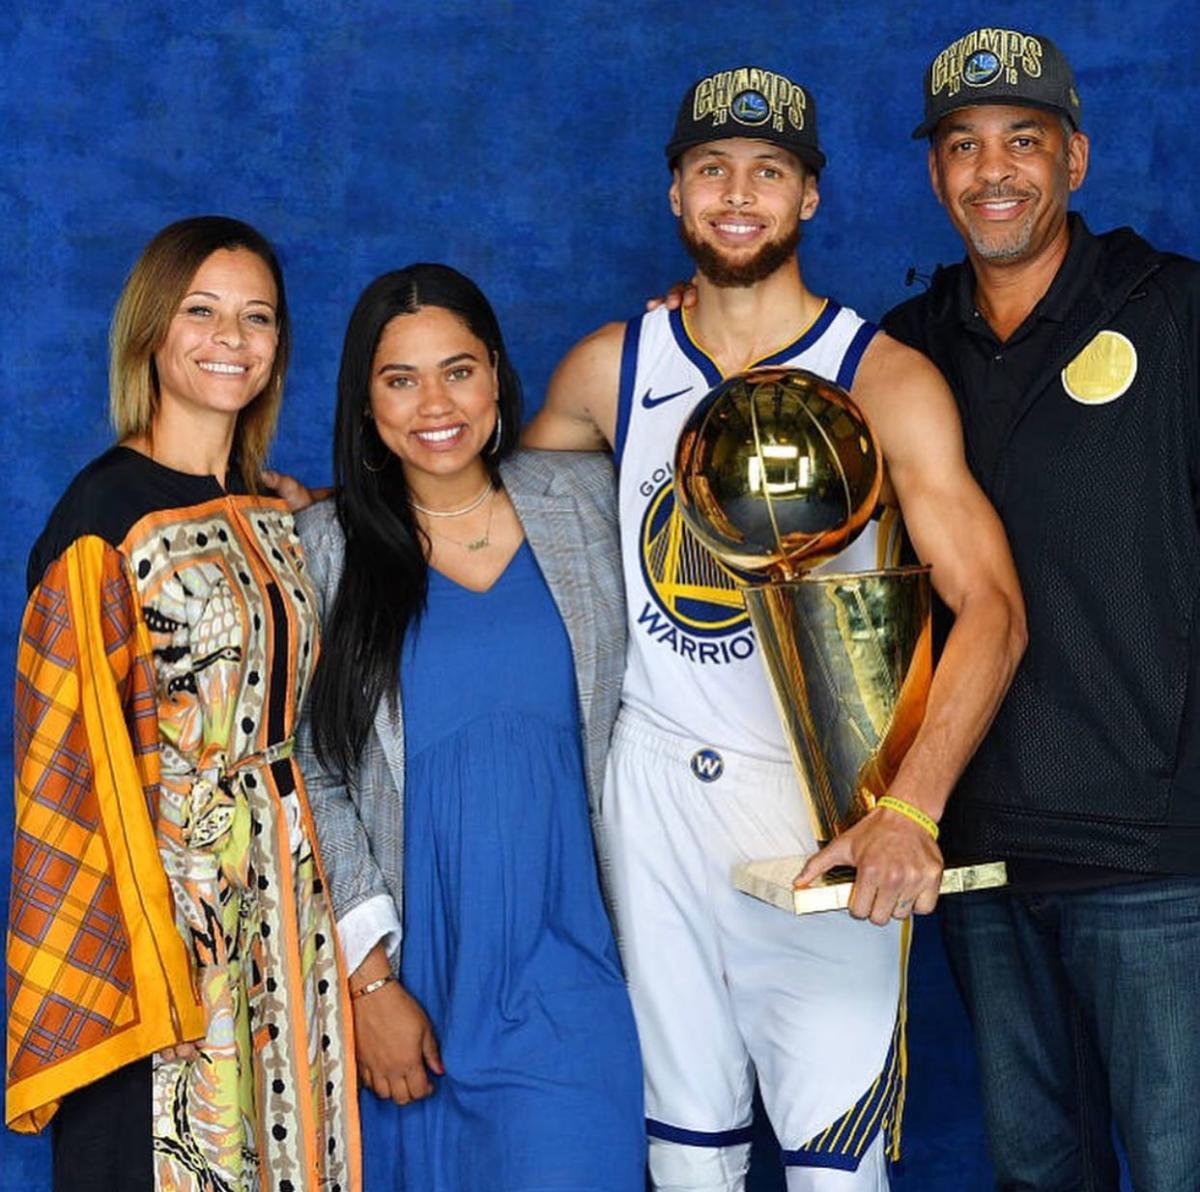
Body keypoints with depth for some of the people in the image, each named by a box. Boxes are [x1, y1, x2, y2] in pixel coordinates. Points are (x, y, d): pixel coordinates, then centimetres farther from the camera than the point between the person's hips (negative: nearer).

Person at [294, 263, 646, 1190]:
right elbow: (310, 777, -2)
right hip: (404, 962, -1)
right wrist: (368, 979, -8)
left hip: (559, 972, 1)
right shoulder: (322, 549, -1)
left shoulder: (585, 501, 5)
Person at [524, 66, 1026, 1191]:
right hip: (653, 788, 3)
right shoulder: (611, 365, 6)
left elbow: (990, 608, -16)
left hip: (822, 798, -3)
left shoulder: (884, 378, -8)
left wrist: (911, 806, -29)